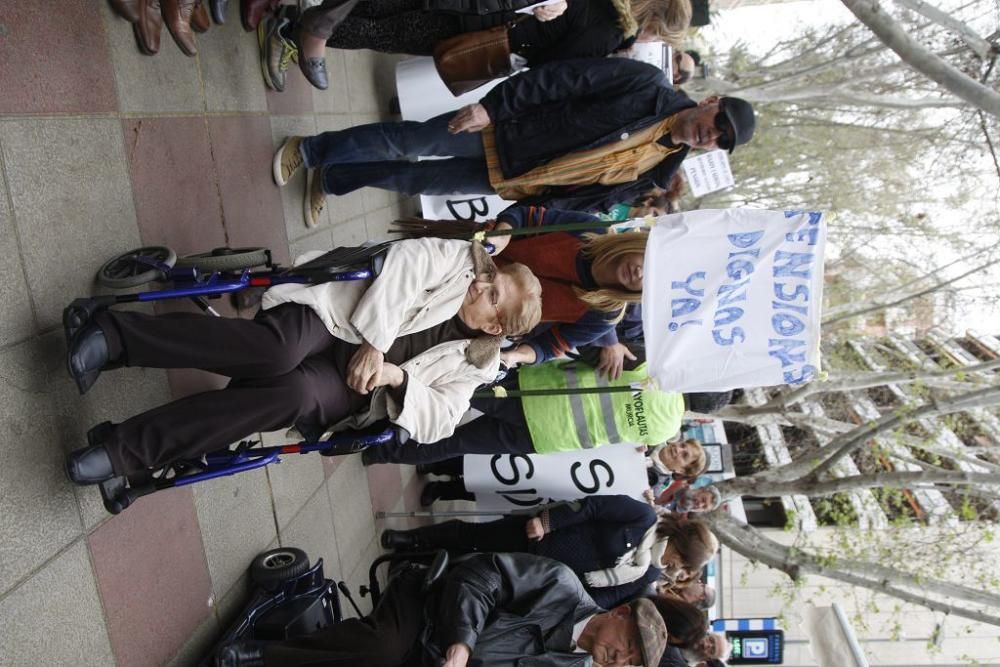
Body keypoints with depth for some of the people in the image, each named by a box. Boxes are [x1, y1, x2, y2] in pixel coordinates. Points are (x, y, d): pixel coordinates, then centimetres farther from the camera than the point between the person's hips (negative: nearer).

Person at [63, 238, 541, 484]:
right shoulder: (459, 259, 6)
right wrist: (375, 342, -16)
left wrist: (397, 376, -17)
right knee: (279, 351, -37)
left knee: (297, 391, -34)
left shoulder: (473, 364, 9)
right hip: (326, 318, -1)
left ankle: (128, 449, -29)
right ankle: (114, 337, -30)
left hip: (342, 382, 1)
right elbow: (401, 261, -8)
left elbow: (434, 422, 0)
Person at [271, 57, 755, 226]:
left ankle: (328, 179, 27)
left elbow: (594, 196, 2)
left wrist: (536, 209, -9)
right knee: (406, 142, -5)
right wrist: (490, 104, -23)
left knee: (419, 181, 7)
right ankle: (308, 150, 17)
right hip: (499, 130, -3)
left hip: (509, 182, 3)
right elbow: (564, 78, -17)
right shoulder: (648, 85, -15)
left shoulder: (659, 171, -2)